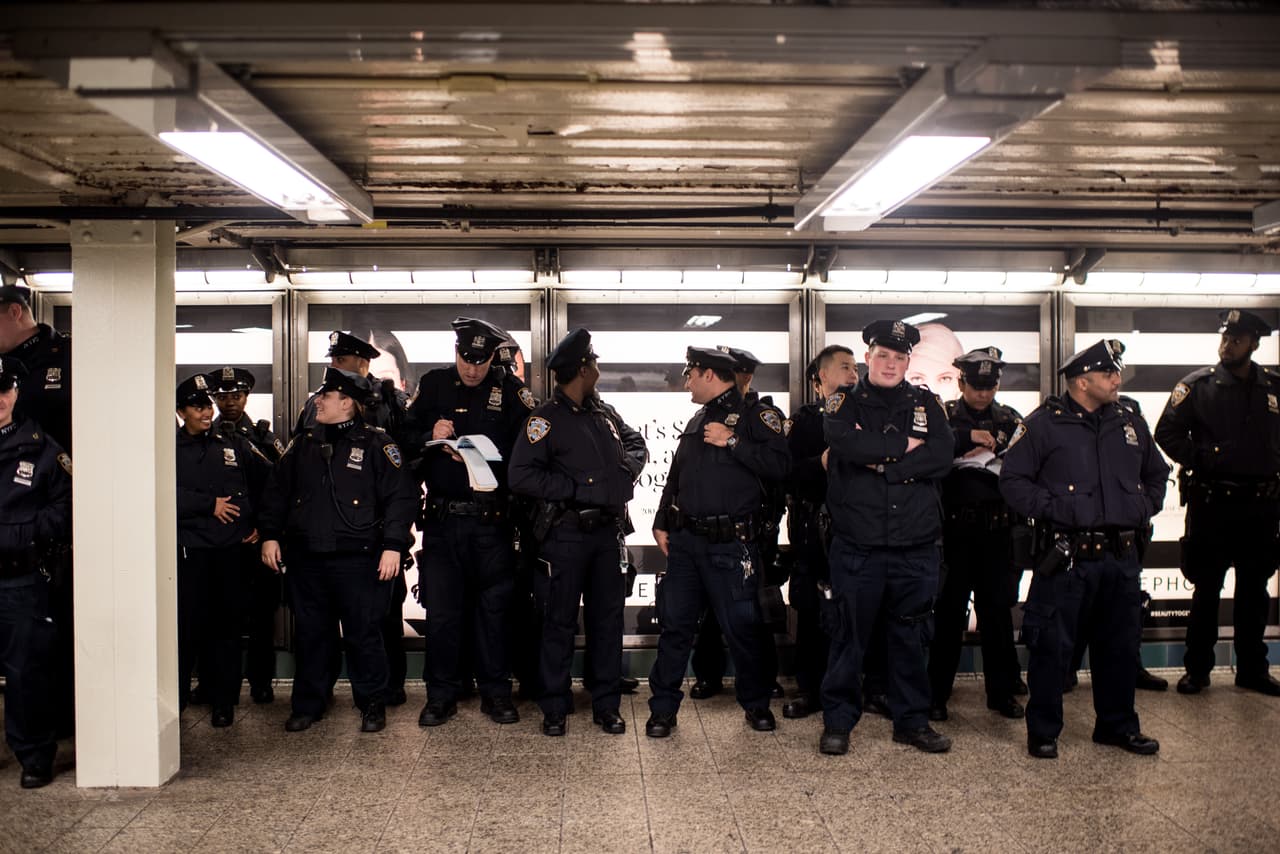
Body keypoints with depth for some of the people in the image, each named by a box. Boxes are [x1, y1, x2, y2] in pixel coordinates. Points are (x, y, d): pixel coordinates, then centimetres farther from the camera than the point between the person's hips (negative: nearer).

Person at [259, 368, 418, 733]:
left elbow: (401, 497, -7)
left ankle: (372, 705, 17)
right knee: (310, 634, 13)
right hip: (306, 559, 5)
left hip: (357, 560, -5)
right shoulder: (303, 444, 13)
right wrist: (270, 535, 11)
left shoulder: (376, 444, -4)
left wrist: (393, 545, -13)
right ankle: (307, 704, 26)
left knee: (363, 634, 2)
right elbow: (277, 491, 19)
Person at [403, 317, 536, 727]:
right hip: (441, 519, 1)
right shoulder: (433, 384, 7)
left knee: (493, 606, 7)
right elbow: (405, 435, 9)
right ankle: (441, 693, 17)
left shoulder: (510, 389, 0)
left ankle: (495, 691, 19)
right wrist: (431, 436, -11)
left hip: (491, 520, -1)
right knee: (441, 609, 5)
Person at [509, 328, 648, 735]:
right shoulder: (546, 419, -8)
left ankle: (606, 705, 21)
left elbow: (637, 445, 24)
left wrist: (629, 466, 2)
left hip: (608, 531, 6)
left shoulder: (604, 413, 11)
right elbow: (520, 476, -16)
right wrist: (575, 488, -16)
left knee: (608, 620, 10)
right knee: (560, 623, 4)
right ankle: (555, 709, 16)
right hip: (565, 534, -6)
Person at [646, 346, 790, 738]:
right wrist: (661, 523, 15)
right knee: (675, 624, 6)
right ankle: (663, 709, 14)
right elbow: (675, 478, 22)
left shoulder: (755, 415, -5)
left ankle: (756, 704, 22)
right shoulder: (697, 421, 17)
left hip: (731, 544, -6)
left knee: (741, 627, 3)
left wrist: (732, 442, -20)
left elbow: (779, 464, -20)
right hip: (685, 541, 6)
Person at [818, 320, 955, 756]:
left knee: (910, 636, 12)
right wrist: (903, 445, -11)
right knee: (850, 634, 4)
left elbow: (942, 457, -7)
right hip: (858, 548, -2)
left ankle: (912, 720, 24)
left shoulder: (926, 403, 10)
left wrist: (880, 463, -12)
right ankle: (837, 721, 16)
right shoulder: (846, 402, 4)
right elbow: (844, 441, -18)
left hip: (915, 548, 2)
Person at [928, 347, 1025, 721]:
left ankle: (1001, 692, 20)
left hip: (996, 533, 2)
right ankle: (936, 694, 12)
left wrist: (988, 460, -14)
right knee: (948, 613, 3)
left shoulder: (1011, 420, 10)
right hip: (953, 532, -2)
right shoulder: (943, 416, 3)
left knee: (998, 612, 8)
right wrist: (968, 436, -21)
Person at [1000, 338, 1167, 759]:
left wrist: (1145, 508, 13)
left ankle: (1118, 725, 30)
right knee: (1052, 645, -1)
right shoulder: (1043, 424, -5)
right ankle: (1043, 731, 12)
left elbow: (1156, 473, 28)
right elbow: (1012, 480, -6)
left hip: (1121, 555, 6)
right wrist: (1050, 508, -15)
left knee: (1121, 644, 14)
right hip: (1066, 555, -6)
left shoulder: (1129, 424, 13)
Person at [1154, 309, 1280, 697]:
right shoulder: (1198, 385, -3)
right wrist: (1202, 459, -11)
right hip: (1212, 503, -3)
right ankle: (1197, 669, 13)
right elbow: (1167, 433, -2)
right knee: (1206, 590, 4)